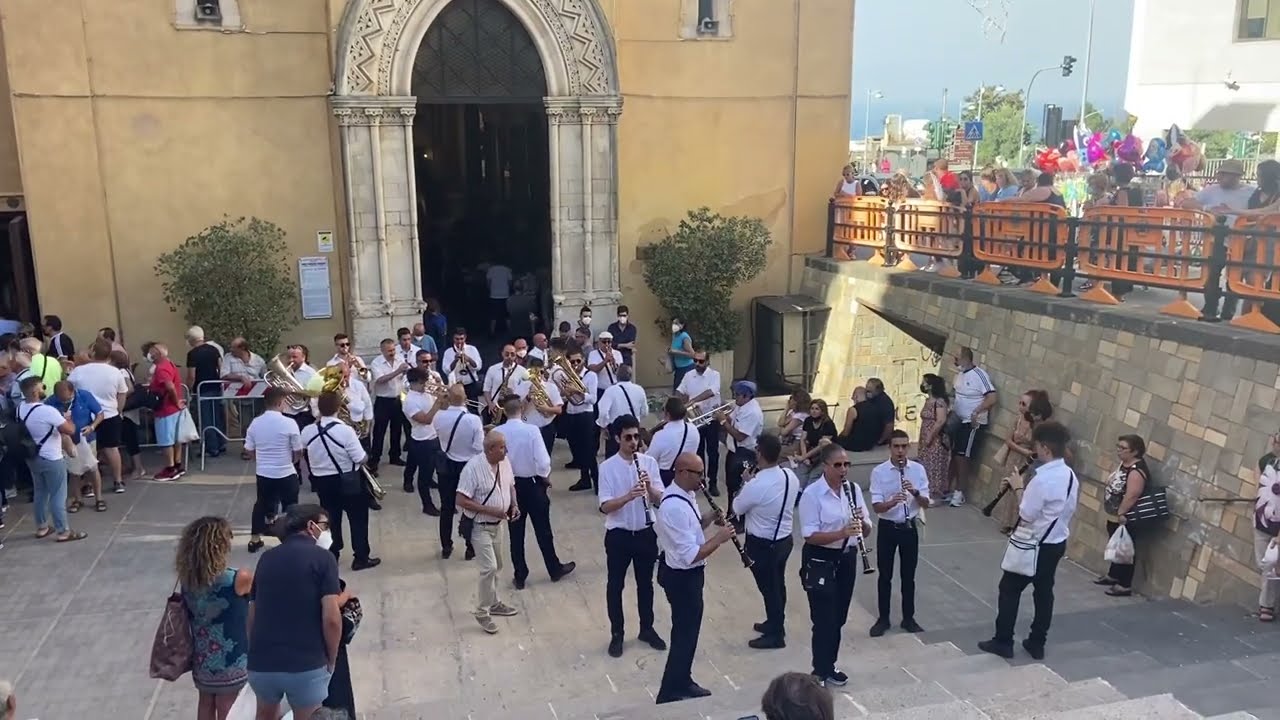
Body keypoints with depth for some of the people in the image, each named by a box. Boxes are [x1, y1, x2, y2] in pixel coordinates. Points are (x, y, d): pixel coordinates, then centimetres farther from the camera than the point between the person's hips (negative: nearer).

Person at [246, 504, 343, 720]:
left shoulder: (266, 558, 12)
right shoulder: (323, 558, -5)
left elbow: (252, 616, 14)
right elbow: (331, 618, -13)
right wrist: (331, 660, 1)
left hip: (261, 663, 5)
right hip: (306, 664, -5)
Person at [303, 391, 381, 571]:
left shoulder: (307, 431, -8)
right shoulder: (345, 430, -23)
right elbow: (361, 459, -20)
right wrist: (366, 454, 3)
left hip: (321, 481, 4)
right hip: (347, 481, -4)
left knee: (330, 519, 20)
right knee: (358, 518, 11)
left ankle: (331, 555, 30)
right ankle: (361, 558, 17)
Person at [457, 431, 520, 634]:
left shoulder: (505, 462, -5)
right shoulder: (473, 468, -26)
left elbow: (510, 486, 12)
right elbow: (461, 500, -24)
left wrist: (514, 505, -7)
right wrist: (490, 510, -26)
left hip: (497, 524, 7)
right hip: (479, 526, -7)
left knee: (496, 566, 19)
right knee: (489, 567, -10)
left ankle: (493, 603, 38)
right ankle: (482, 612, 8)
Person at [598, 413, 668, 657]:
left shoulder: (649, 462, -3)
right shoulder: (608, 467, -11)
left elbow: (659, 500, -4)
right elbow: (605, 507, -16)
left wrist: (649, 487, -24)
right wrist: (629, 496, -32)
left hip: (646, 533, 3)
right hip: (618, 535, -2)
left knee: (645, 583, 16)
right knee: (615, 586, 9)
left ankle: (647, 629, 33)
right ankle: (617, 634, 25)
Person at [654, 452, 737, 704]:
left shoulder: (683, 494, 1)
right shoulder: (674, 507, -31)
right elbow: (692, 555, -30)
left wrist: (708, 520, -1)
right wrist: (719, 538, -20)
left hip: (684, 573, 10)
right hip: (682, 577, -10)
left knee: (687, 629, 22)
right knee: (685, 633, 3)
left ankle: (682, 683, 38)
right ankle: (669, 693, 17)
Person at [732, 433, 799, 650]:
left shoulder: (756, 485, -30)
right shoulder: (791, 477, -8)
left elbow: (737, 508, -12)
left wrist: (747, 483, 1)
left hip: (762, 544, -7)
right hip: (785, 539, 7)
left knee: (768, 587, 10)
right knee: (778, 584, 23)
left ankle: (776, 635, 24)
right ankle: (775, 623, 42)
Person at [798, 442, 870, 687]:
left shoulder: (854, 489, 2)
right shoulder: (812, 494, -16)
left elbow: (866, 532, 4)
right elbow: (810, 536, -21)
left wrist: (862, 523, -19)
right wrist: (843, 532, -32)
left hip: (846, 559, 6)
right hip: (820, 561, -6)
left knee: (839, 618, 15)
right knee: (825, 619, 0)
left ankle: (827, 666, 31)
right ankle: (823, 671, 16)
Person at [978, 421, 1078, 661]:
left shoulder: (1042, 479, -26)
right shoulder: (1071, 476, 2)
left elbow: (1026, 515, -20)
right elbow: (1069, 510, 12)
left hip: (1035, 545, -8)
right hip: (1057, 543, 8)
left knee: (1010, 589, 5)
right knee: (1044, 592, 15)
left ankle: (1003, 641, 11)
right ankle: (1037, 644, 24)